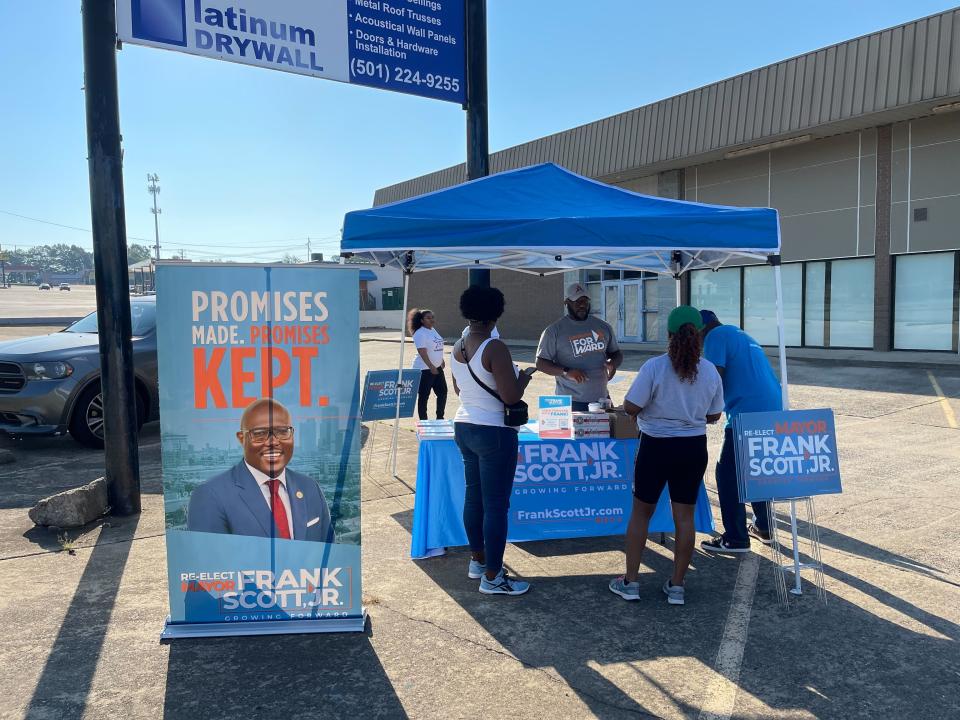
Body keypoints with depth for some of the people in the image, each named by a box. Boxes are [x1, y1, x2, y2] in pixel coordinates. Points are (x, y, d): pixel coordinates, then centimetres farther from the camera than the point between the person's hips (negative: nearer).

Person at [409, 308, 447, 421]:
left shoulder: (433, 330, 12)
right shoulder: (420, 333, -15)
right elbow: (422, 352, -21)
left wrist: (441, 360, 20)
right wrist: (431, 367, -23)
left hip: (437, 368, 9)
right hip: (424, 369, -9)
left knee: (442, 392, 13)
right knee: (423, 396, 0)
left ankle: (440, 417, 25)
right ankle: (423, 421, 8)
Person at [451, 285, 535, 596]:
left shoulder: (457, 347, 6)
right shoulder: (494, 348, -19)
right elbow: (511, 396, -21)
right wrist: (523, 376, -3)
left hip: (464, 427, 9)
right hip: (494, 433, -8)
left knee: (474, 496, 19)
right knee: (496, 505, 0)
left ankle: (478, 560, 33)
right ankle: (492, 577, 8)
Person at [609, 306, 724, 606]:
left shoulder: (654, 367, -17)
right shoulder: (710, 371, -4)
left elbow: (630, 407, -16)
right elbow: (713, 416, 5)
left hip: (656, 447, -3)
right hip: (693, 448, 3)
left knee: (641, 513, 12)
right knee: (684, 516, 12)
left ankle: (630, 582, 19)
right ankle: (676, 586, 21)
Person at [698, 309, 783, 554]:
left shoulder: (715, 336, -3)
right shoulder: (742, 336, 24)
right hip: (773, 412, 9)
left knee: (728, 474, 0)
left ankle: (736, 538, 3)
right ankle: (763, 527, 30)